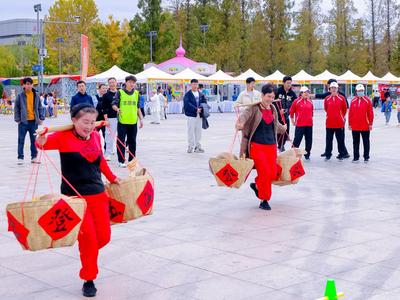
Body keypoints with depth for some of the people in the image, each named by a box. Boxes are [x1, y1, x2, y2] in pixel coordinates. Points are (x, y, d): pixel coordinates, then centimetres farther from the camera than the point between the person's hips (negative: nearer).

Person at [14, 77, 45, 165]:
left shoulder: (36, 95, 4)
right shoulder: (20, 96, -3)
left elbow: (40, 107, 10)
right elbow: (16, 108, 0)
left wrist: (41, 118, 4)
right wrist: (17, 119, -6)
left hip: (34, 121, 3)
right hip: (23, 121, -3)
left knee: (34, 140, 9)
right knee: (21, 140, 1)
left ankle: (34, 157, 18)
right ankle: (20, 158, 7)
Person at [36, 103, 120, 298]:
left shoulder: (95, 136, 6)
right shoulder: (64, 137, -10)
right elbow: (46, 143, -28)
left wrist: (112, 179, 29)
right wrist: (41, 141, -50)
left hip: (98, 194, 5)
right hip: (74, 197, -5)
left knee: (104, 237, 6)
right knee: (89, 238, -8)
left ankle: (87, 254, 39)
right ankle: (88, 280, 12)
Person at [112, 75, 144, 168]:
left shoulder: (136, 93, 11)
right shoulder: (120, 92, -2)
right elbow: (114, 105, -7)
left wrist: (141, 119, 13)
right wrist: (117, 109, -28)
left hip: (133, 122, 4)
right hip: (122, 121, -4)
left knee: (132, 141, 9)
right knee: (121, 141, -2)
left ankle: (132, 160, 18)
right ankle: (121, 161, 5)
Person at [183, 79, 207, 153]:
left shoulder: (201, 94, 12)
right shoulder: (187, 94, -4)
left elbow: (204, 102, 11)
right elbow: (187, 104, -15)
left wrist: (200, 108, -10)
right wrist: (196, 109, -21)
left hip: (199, 115, 5)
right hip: (191, 115, -5)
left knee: (198, 131, 8)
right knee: (191, 131, -3)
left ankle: (197, 146, 15)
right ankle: (190, 147, 4)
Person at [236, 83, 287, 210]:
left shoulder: (273, 109, 12)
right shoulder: (254, 108, -8)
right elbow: (245, 115, -28)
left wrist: (282, 129, 49)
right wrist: (240, 123, -49)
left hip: (271, 145, 6)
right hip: (257, 145, -6)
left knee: (273, 173, 1)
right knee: (265, 172, -10)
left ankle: (257, 185, 31)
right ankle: (264, 200, 7)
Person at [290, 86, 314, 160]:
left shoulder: (310, 102, 7)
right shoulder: (297, 101, -7)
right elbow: (291, 111, 3)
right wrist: (293, 121, 7)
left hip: (309, 124, 5)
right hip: (300, 124, -5)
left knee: (309, 140, 8)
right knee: (297, 140, -6)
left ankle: (307, 154, 19)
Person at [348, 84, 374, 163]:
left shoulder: (367, 100, -3)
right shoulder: (353, 101, 3)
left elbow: (370, 113, -4)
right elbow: (350, 113, 5)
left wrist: (370, 124, -6)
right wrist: (350, 124, 3)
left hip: (365, 126, -2)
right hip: (355, 126, 2)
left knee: (366, 142, 6)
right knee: (355, 142, 8)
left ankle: (366, 157, 13)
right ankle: (356, 157, 16)